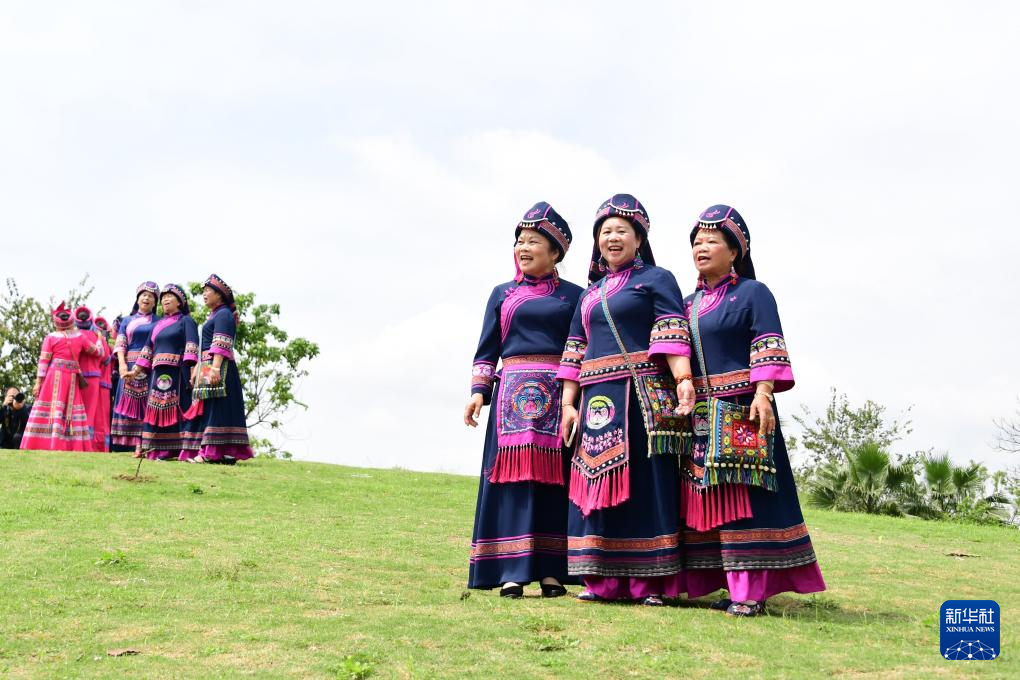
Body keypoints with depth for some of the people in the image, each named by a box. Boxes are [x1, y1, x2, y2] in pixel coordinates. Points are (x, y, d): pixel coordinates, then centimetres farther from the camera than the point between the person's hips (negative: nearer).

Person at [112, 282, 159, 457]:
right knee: (131, 404, -3)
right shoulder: (127, 321, 16)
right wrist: (122, 364, -12)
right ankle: (138, 445, -4)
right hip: (130, 367, 2)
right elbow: (120, 345, 6)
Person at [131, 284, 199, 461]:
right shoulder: (158, 324, 23)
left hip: (177, 372, -6)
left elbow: (191, 347, -9)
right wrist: (135, 371, 17)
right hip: (158, 373, 7)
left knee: (176, 409, -10)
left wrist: (193, 370, -21)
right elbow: (148, 349, 24)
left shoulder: (186, 321, 3)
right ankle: (161, 450, 3)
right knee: (158, 410, 2)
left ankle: (179, 450, -13)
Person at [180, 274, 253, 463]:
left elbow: (221, 345, -19)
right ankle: (207, 451, 9)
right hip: (207, 368, 10)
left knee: (214, 408, -12)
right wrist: (196, 369, 24)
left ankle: (211, 452, -15)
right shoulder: (214, 315, 24)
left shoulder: (223, 314, -7)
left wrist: (215, 367, -27)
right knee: (206, 409, 8)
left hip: (219, 367, -10)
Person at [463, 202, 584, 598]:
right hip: (514, 394, 1)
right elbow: (487, 350, 13)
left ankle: (552, 572, 2)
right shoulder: (502, 294, 15)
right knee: (514, 475, -6)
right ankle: (511, 572, -6)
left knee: (555, 478, -2)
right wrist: (478, 392, 0)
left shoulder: (573, 295, 11)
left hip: (559, 396, -1)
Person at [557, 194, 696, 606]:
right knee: (599, 483, 3)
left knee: (644, 483, -6)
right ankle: (604, 581, 8)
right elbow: (575, 351, 19)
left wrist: (683, 379, -22)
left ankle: (650, 582, -2)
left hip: (643, 396, -6)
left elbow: (672, 335, -7)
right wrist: (568, 404, 11)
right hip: (598, 400, 6)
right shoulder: (591, 293, 23)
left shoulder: (656, 279, 6)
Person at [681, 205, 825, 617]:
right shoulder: (690, 303, 19)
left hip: (742, 411, -7)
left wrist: (762, 394, -20)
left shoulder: (752, 293, -1)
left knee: (745, 498, -8)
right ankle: (734, 584, 14)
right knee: (710, 499, 6)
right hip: (700, 416, 7)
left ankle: (752, 592, -5)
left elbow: (768, 347, -10)